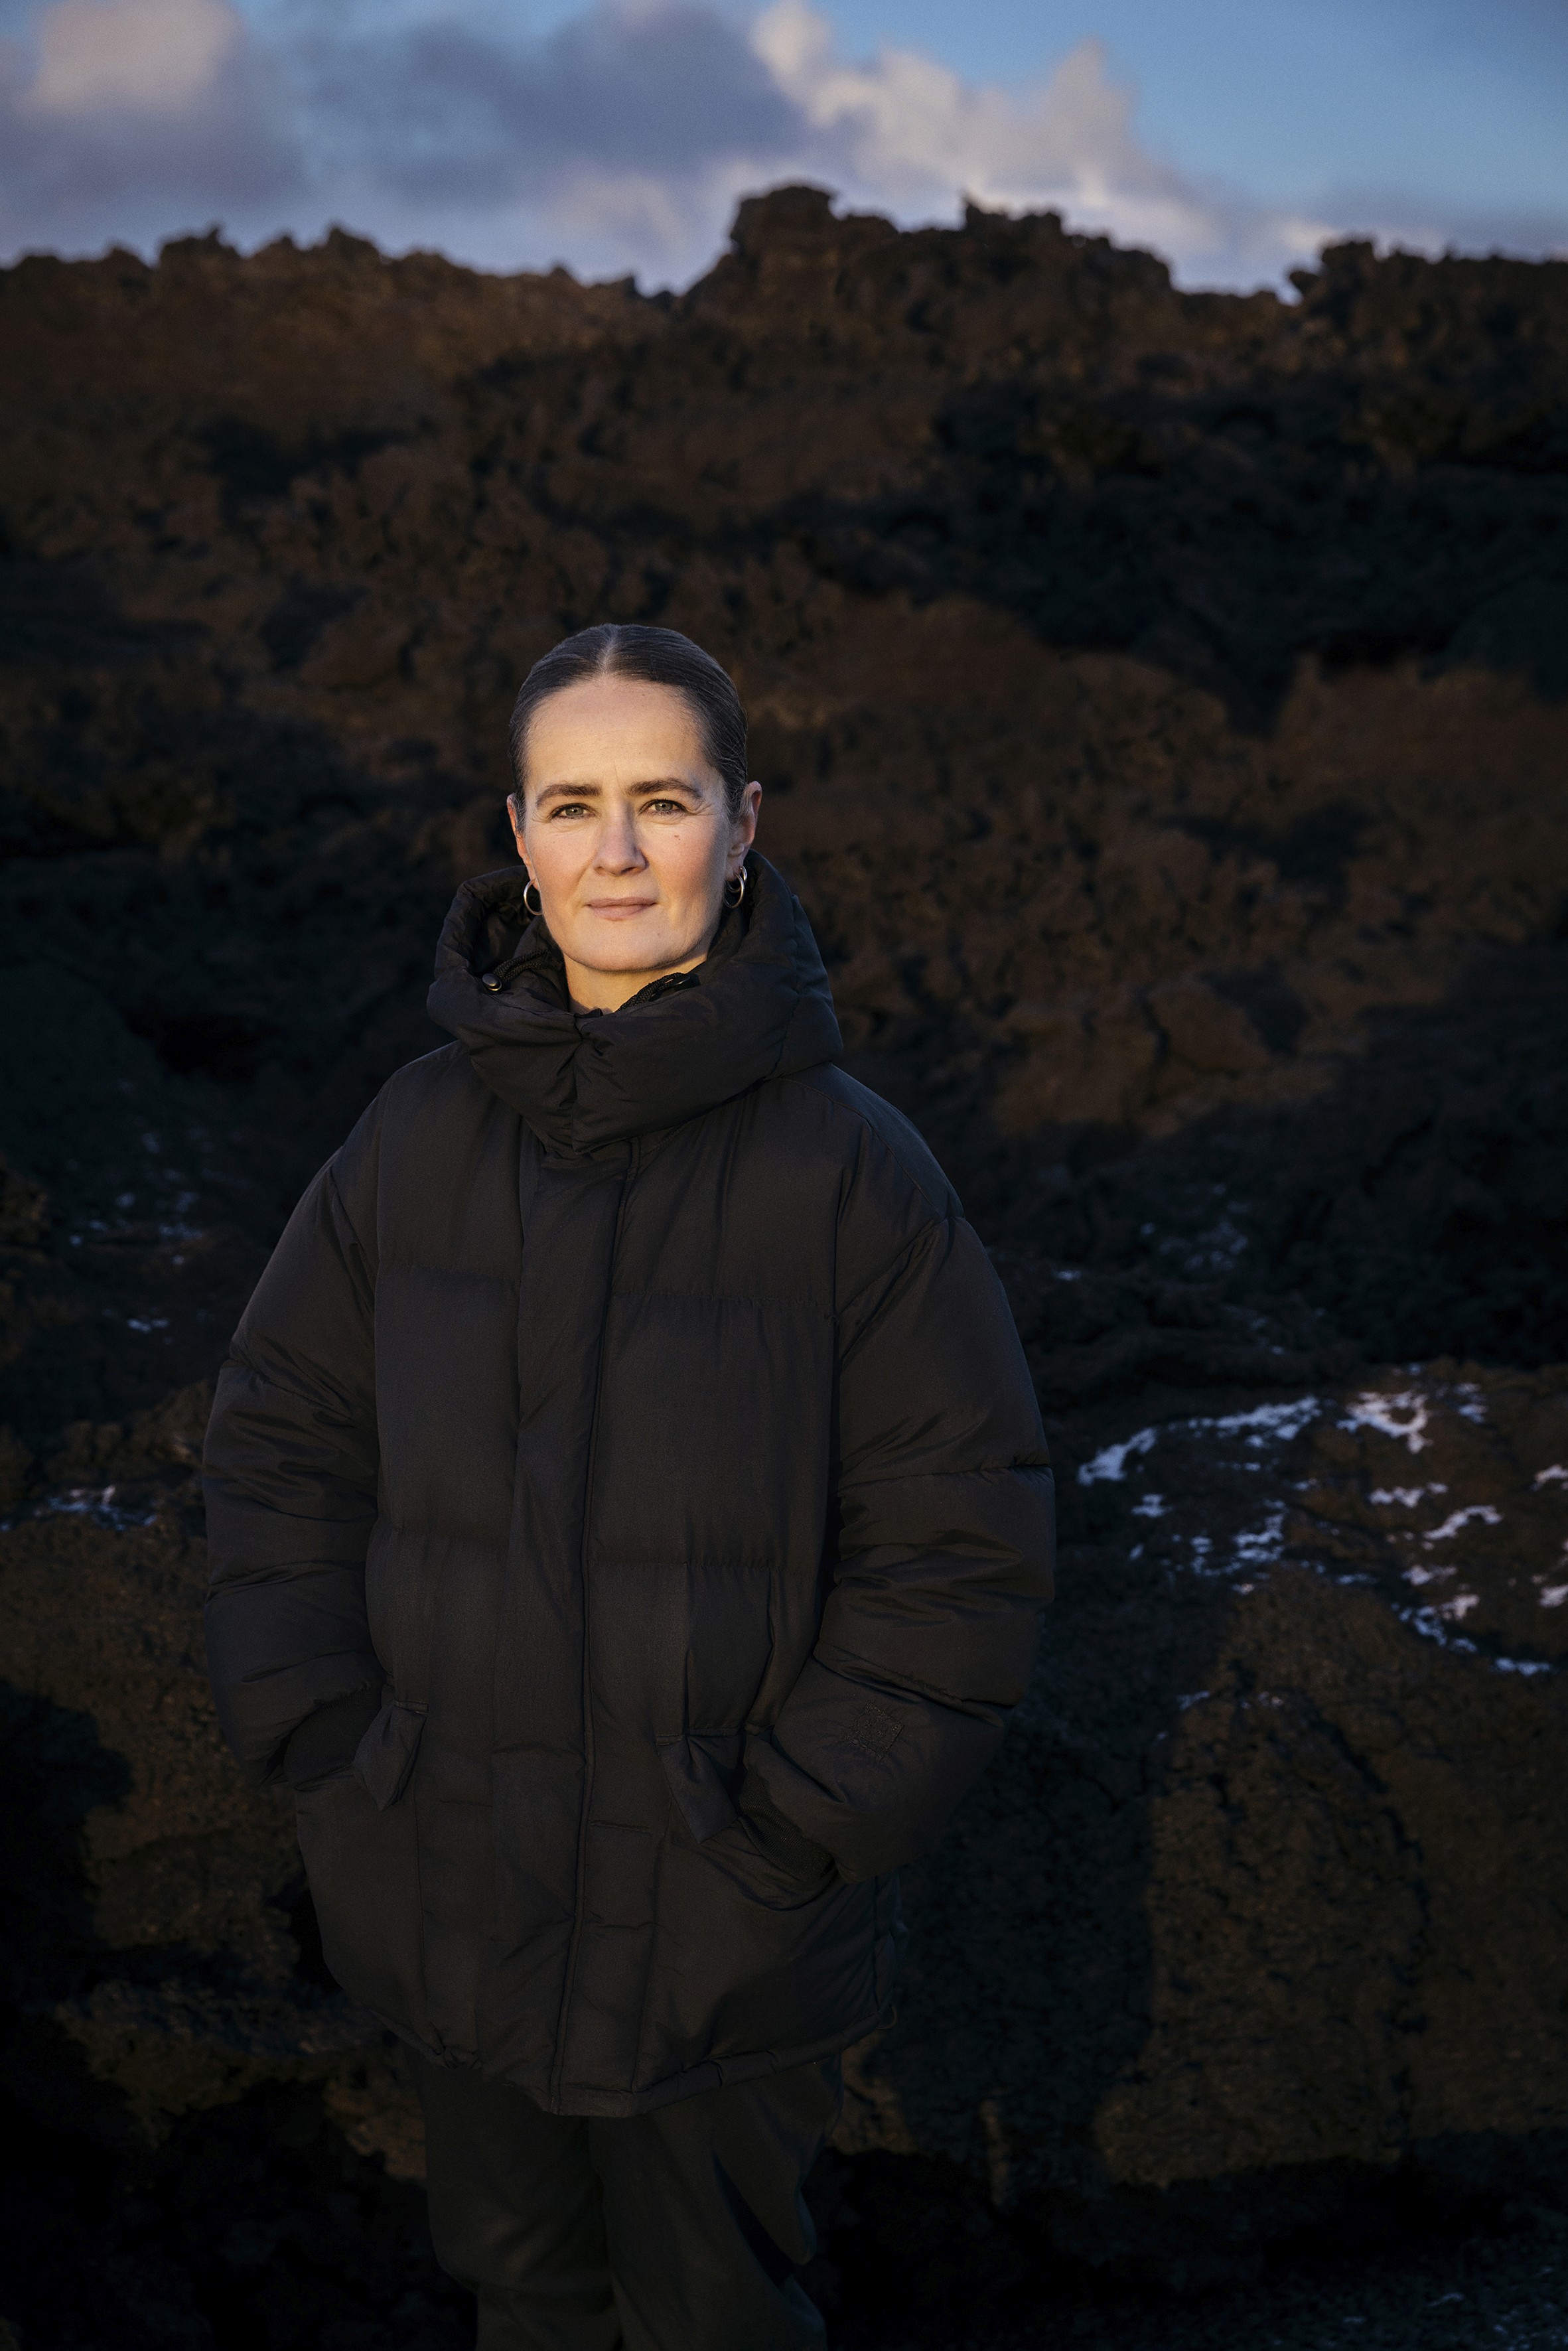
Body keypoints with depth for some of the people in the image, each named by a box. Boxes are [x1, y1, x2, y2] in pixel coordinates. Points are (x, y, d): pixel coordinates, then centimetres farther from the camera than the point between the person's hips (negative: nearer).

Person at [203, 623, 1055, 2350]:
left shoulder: (848, 1168, -16)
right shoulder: (420, 1137, -6)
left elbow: (960, 1542, -12)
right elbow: (283, 1434, 4)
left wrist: (794, 1825, -15)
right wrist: (318, 1734, -5)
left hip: (724, 1933, -3)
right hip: (443, 1893, 3)